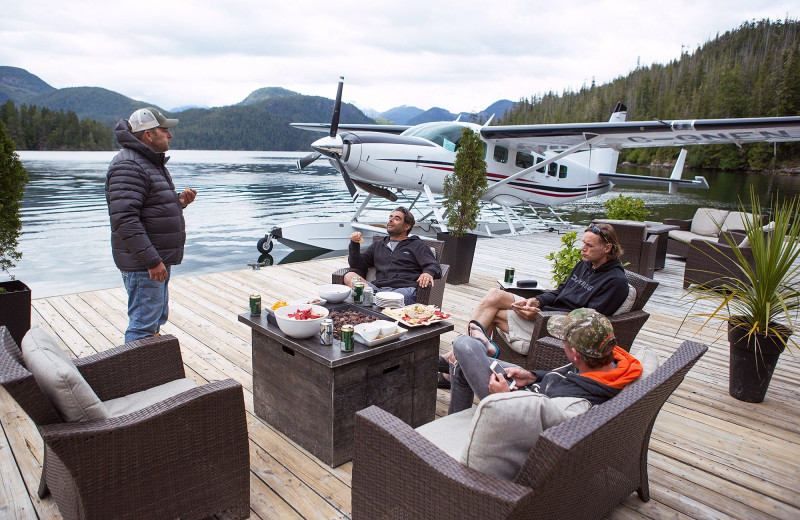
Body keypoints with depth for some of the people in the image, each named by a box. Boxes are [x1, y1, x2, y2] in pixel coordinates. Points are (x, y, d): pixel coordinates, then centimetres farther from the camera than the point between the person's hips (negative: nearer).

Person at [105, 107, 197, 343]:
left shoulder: (153, 163, 17)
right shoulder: (128, 166, -17)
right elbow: (125, 220, -25)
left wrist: (179, 201, 5)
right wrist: (151, 261, -27)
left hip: (158, 260, 11)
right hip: (142, 265, -11)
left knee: (156, 319, 19)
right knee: (143, 325, -5)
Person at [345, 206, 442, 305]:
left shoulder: (418, 245, 20)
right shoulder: (378, 245, 33)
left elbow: (435, 267, 6)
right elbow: (357, 265, 31)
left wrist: (428, 273, -20)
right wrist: (354, 244, 12)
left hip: (404, 289, -5)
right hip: (378, 288, 5)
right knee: (349, 276, -25)